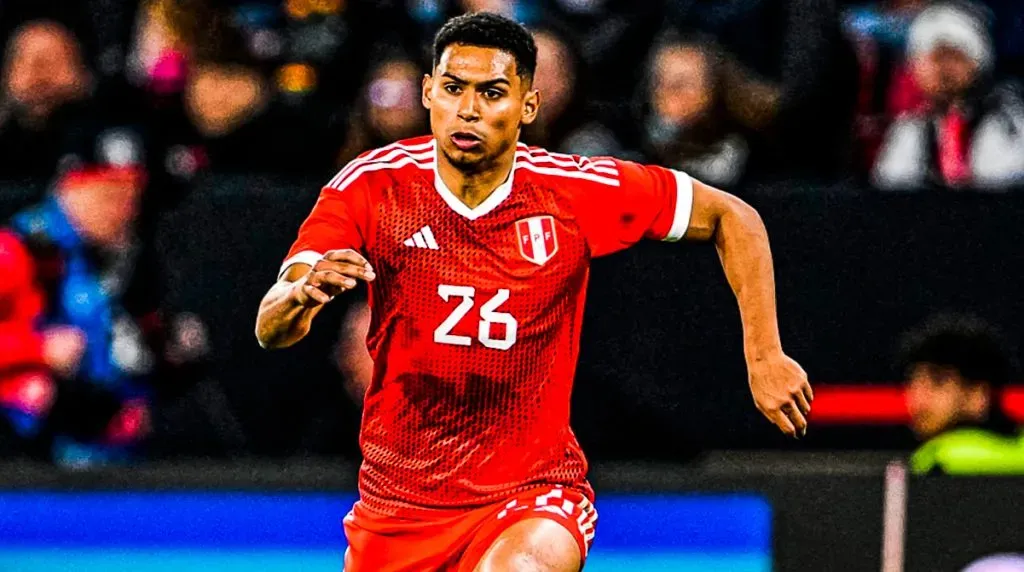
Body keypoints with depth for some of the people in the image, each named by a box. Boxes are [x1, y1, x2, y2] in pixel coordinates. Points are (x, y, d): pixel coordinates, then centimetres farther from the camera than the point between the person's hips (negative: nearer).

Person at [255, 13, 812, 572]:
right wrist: (303, 292, -41)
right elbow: (270, 331, -18)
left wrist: (765, 356, -5)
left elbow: (731, 217, 2)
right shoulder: (373, 185, -11)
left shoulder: (575, 192, -11)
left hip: (532, 501, -3)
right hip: (395, 505, 3)